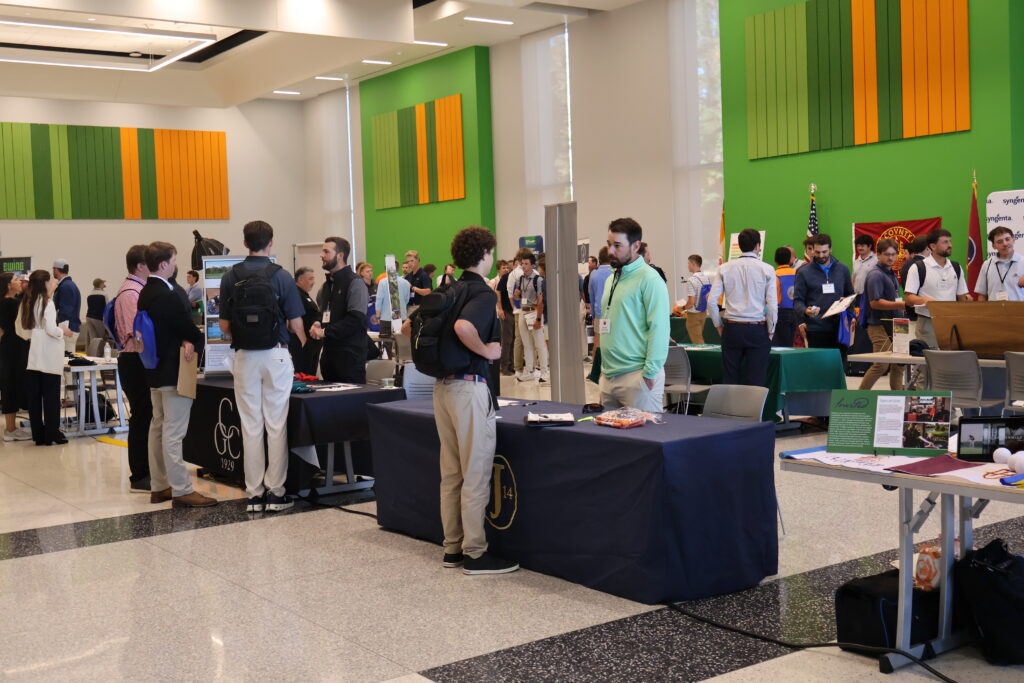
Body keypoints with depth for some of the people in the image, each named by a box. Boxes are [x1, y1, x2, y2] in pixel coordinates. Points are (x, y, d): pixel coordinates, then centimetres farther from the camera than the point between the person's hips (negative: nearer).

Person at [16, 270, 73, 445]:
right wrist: (63, 332, 2)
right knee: (51, 396, 1)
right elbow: (51, 329, -16)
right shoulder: (47, 302, -10)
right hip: (49, 357, -6)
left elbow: (19, 328, 11)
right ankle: (52, 435, 3)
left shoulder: (26, 303, 8)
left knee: (34, 397, 7)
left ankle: (38, 435, 11)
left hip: (32, 357, 6)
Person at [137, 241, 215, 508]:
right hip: (173, 372, -10)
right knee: (173, 432, -8)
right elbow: (189, 329, -14)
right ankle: (182, 490, -4)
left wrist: (184, 341, -4)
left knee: (158, 427, 14)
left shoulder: (145, 294, 10)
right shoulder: (167, 296, -20)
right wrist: (196, 344, 5)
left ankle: (159, 486, 22)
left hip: (155, 370, 10)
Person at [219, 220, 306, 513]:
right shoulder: (281, 277, -6)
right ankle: (275, 491, 6)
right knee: (276, 425, 4)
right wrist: (304, 347, 16)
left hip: (244, 357, 2)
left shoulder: (230, 278, 0)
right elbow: (296, 324, -3)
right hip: (276, 354, -2)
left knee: (250, 426, 6)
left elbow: (224, 326, 2)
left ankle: (253, 494, 9)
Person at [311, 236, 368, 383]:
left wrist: (325, 332, -16)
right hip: (329, 351, 8)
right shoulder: (327, 285, 18)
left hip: (350, 353, -8)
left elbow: (356, 319, -19)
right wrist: (318, 325, 4)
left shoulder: (355, 283, -9)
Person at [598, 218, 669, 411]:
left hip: (636, 376, -8)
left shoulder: (649, 279, -10)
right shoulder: (612, 279, 17)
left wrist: (650, 373, -18)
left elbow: (658, 328, -15)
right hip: (608, 376, 8)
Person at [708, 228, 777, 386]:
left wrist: (719, 326, 9)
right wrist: (770, 332, 5)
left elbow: (711, 300, -2)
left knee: (729, 380, 7)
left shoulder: (725, 268, 3)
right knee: (756, 381, 0)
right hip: (757, 330, -2)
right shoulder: (767, 270, -2)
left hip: (732, 329, 2)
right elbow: (772, 305, -7)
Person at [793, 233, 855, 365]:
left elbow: (851, 294, 21)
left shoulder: (843, 269, 12)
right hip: (816, 330, -2)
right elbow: (797, 301, 1)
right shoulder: (804, 273, 3)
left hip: (839, 328, 3)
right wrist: (805, 311, -21)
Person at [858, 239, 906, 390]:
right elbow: (875, 302, -21)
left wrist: (902, 306, 13)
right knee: (881, 365, -10)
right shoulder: (876, 275, -13)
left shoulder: (891, 274, 17)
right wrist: (900, 305, -26)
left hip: (893, 325, 9)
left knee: (898, 364, 12)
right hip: (879, 325, -9)